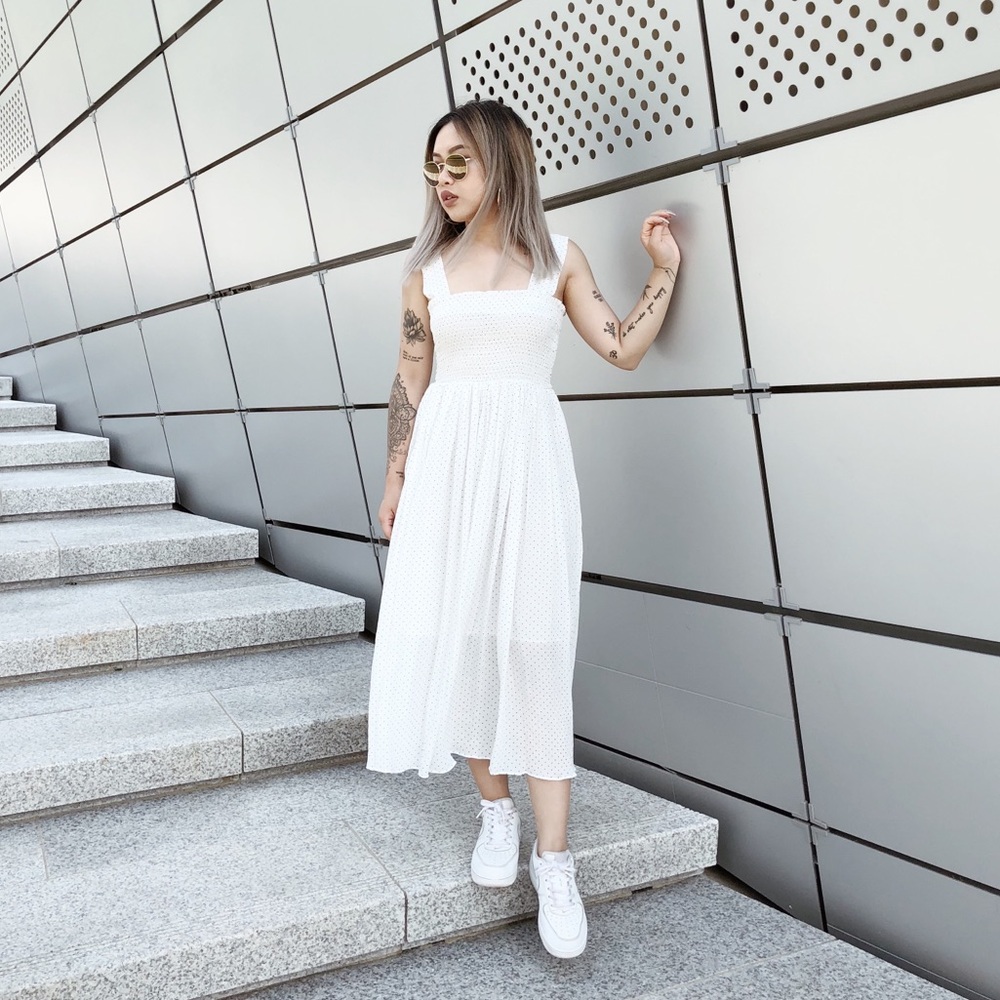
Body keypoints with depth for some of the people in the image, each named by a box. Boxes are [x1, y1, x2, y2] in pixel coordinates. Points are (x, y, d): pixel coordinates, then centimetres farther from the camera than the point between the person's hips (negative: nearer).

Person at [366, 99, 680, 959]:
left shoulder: (559, 258, 6)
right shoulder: (429, 266, 7)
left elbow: (624, 351, 6)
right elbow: (410, 381, 9)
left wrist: (665, 269, 2)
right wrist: (394, 483, 8)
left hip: (530, 460, -1)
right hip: (448, 460, 2)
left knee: (534, 645, -5)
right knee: (456, 633, 2)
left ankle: (555, 859, 0)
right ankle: (495, 807, 21)